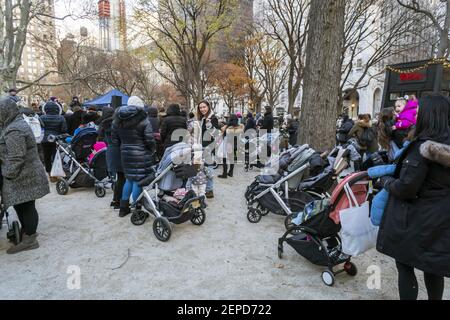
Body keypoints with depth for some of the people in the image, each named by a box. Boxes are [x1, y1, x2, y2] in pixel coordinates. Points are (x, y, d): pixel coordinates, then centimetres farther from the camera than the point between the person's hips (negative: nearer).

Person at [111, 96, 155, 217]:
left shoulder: (117, 120, 8)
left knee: (129, 179, 19)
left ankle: (123, 208, 26)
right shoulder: (143, 120, -11)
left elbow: (114, 140, 10)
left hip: (125, 154, 6)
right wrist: (152, 152, 3)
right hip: (141, 155, -6)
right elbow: (149, 140, -14)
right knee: (138, 181, 0)